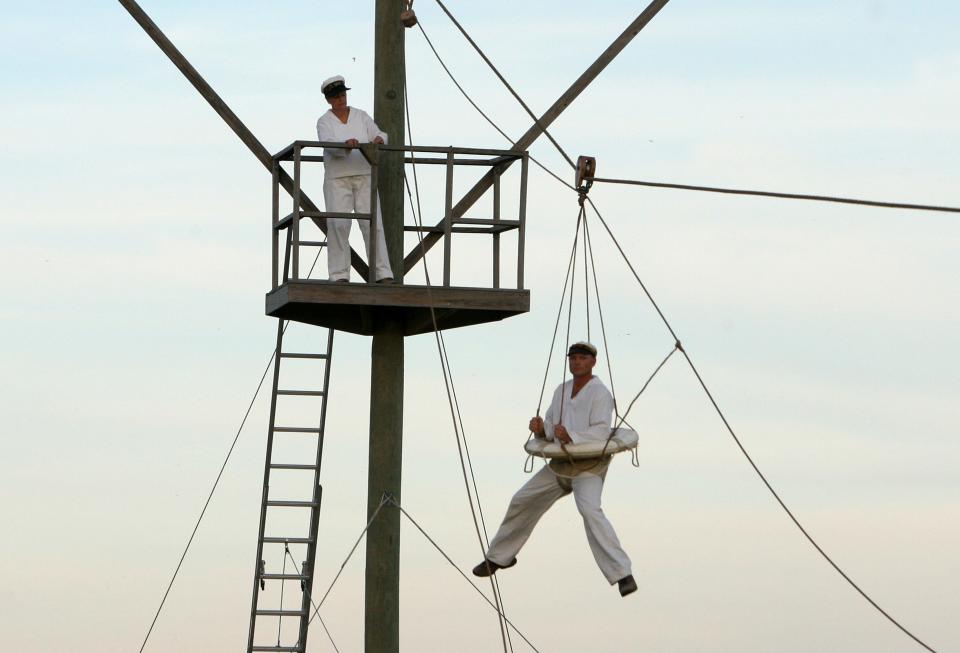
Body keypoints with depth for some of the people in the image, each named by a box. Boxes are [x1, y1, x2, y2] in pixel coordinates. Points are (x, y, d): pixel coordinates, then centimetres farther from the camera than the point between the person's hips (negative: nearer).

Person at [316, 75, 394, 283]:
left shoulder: (361, 117, 8)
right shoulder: (324, 122, 0)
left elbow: (378, 135, -3)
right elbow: (328, 145, -19)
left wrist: (379, 139, -28)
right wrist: (346, 144, -39)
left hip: (363, 178, 1)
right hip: (337, 179, -1)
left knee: (372, 223, -9)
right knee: (338, 225, -13)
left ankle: (383, 274, -13)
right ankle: (339, 275, -10)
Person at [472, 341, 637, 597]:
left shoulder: (600, 393, -13)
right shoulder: (562, 391, 11)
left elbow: (601, 432, -24)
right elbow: (551, 428, 12)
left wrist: (571, 436, -39)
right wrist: (541, 428, -11)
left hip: (589, 464, -8)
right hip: (560, 464, 8)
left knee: (590, 509, -31)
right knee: (522, 502, 14)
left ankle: (622, 574, -35)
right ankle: (500, 556, 37)